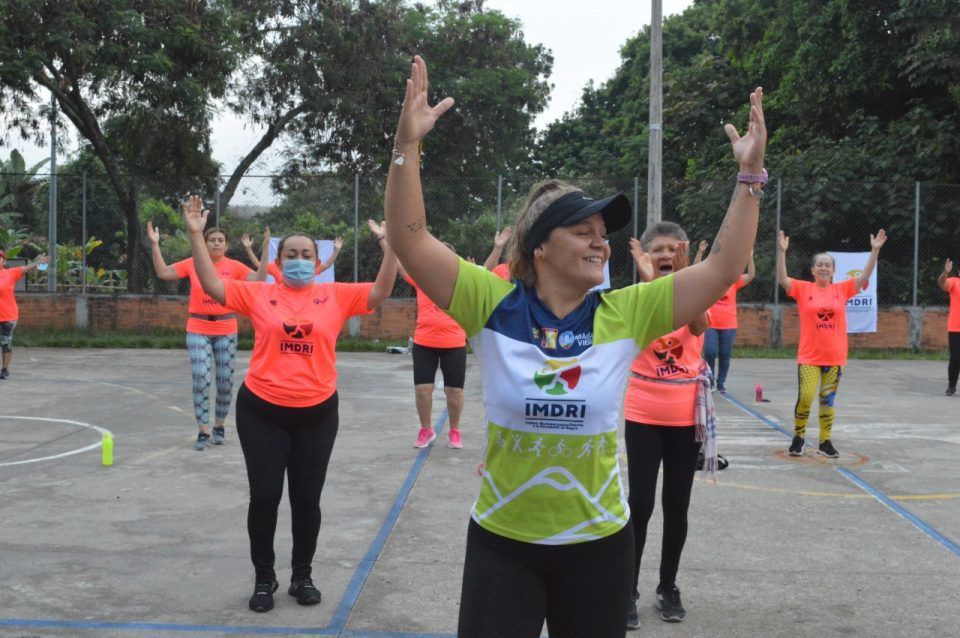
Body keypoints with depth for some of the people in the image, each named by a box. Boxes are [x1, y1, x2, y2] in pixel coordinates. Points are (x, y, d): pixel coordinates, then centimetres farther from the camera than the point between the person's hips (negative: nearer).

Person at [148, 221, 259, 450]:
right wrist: (155, 245, -3)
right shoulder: (192, 263, 1)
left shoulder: (234, 266, -1)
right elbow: (163, 272, 2)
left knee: (225, 380, 6)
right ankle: (203, 432, -2)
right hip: (198, 330, -1)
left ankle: (219, 425, 25)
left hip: (226, 331, 1)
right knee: (201, 379, -8)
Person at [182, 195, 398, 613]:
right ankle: (264, 578, 23)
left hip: (317, 413, 1)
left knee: (307, 498, 9)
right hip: (262, 411, -1)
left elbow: (380, 292, -3)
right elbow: (212, 286, -5)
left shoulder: (335, 296, 3)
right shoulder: (259, 295, 1)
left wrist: (392, 245, -13)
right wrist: (196, 236, -12)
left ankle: (303, 575, 28)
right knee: (264, 496, 4)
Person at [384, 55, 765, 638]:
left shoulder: (626, 313, -6)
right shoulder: (494, 305, -10)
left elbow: (723, 269, -6)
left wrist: (750, 176, -13)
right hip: (501, 540, -2)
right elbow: (410, 241, -16)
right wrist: (408, 143, -26)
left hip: (599, 541, 2)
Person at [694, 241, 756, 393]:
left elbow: (751, 275, -2)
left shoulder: (733, 281, 5)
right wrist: (700, 252, -21)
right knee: (710, 352, -8)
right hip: (710, 325, -2)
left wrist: (750, 257, -13)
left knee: (725, 355, 5)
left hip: (729, 326, 2)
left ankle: (721, 383, 17)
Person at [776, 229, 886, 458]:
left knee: (828, 400, 10)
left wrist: (875, 250, -8)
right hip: (808, 357, -2)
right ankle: (798, 438, 11)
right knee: (805, 398, -9)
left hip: (834, 357, 2)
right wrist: (782, 252, -23)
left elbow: (864, 276, 0)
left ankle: (825, 442, 22)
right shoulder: (803, 288, -1)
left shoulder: (842, 289, 5)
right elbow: (781, 279, -13)